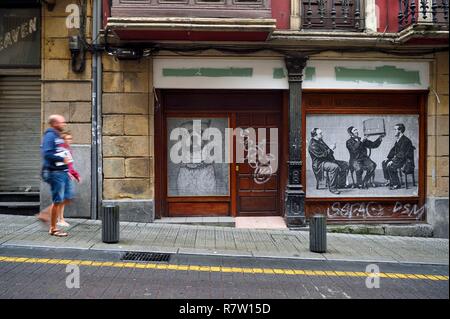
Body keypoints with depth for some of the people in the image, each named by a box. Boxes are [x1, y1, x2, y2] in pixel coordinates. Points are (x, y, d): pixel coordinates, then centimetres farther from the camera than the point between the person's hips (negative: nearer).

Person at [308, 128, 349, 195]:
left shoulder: (320, 141, 15)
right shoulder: (313, 145, -18)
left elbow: (327, 151, 27)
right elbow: (321, 155, -26)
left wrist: (331, 149, 6)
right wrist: (331, 149, -20)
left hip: (328, 160, 11)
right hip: (319, 164, -11)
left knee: (345, 164, 7)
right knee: (335, 167, -36)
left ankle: (341, 184, 9)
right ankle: (332, 188, -27)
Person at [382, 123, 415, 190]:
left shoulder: (405, 140, -20)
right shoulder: (398, 139, 9)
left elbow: (402, 154, -26)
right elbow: (393, 150, 17)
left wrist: (393, 161, -25)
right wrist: (388, 158, 5)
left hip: (407, 161, -10)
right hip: (399, 158, 10)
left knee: (390, 166, -27)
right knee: (384, 163, 9)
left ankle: (397, 184, -16)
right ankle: (389, 181, 13)